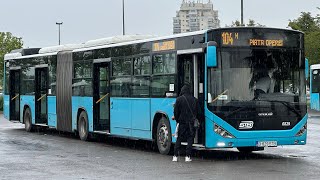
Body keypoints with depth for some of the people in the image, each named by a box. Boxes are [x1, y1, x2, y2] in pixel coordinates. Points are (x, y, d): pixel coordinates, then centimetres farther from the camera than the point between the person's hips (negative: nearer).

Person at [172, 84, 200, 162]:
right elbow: (198, 112, 12)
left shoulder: (179, 99, -4)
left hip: (182, 122, -1)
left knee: (179, 139, 6)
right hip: (192, 123, 1)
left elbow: (176, 111, -1)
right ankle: (188, 156, 0)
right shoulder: (194, 100, 6)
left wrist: (177, 119, 14)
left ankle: (175, 156, 3)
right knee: (190, 139, 5)